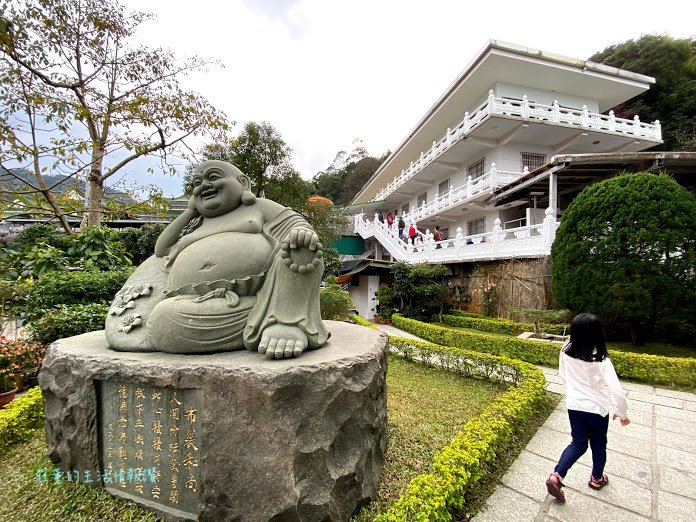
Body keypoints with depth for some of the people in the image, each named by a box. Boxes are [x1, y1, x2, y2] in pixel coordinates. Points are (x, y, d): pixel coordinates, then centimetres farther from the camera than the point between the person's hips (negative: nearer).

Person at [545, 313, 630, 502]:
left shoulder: (566, 352, -14)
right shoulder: (601, 362, -26)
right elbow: (617, 392, -24)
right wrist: (622, 413, -5)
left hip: (574, 405, 3)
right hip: (597, 408, -3)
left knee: (578, 443, 18)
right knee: (598, 444, 23)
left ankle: (556, 475, 5)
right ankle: (597, 478, 45)